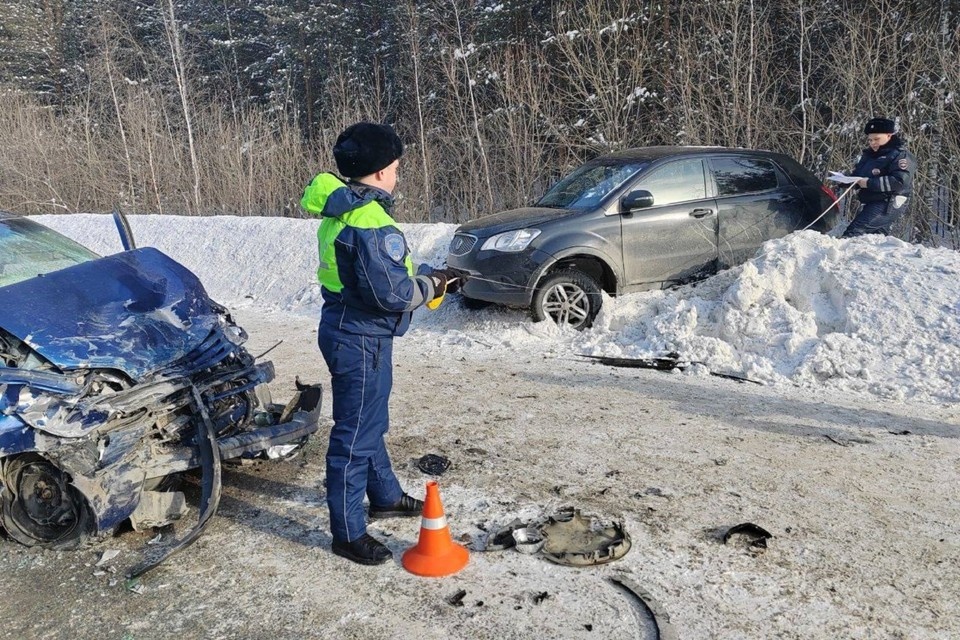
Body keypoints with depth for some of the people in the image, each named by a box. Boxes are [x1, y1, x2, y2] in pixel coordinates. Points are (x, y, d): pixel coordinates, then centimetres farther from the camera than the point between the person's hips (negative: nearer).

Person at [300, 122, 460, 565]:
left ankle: (385, 496, 42)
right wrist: (430, 285, -9)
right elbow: (391, 293, -26)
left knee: (370, 423, 24)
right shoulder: (370, 222, -24)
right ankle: (348, 533, 14)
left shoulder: (343, 212, 9)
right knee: (356, 435, 1)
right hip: (361, 339, -11)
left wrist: (424, 278, 8)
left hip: (345, 327, 11)